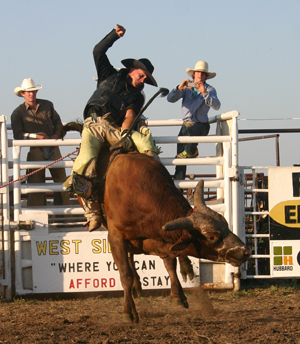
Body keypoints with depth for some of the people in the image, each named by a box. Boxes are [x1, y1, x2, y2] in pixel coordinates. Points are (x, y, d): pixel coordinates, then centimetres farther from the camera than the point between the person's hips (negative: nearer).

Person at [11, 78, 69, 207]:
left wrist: (57, 134, -4)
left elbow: (57, 122, 17)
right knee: (36, 179, -3)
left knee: (61, 176, 3)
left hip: (53, 148, 3)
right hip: (36, 150, -3)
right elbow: (18, 135, -6)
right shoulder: (18, 113, 1)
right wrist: (36, 136, -18)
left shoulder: (47, 105, 10)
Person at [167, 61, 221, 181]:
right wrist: (179, 88, -19)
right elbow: (170, 99, -2)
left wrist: (204, 93, -27)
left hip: (201, 125, -3)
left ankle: (191, 151, -11)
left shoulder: (210, 90, 3)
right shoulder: (186, 88, 11)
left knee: (191, 130, -39)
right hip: (186, 124, 3)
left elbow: (216, 106, -15)